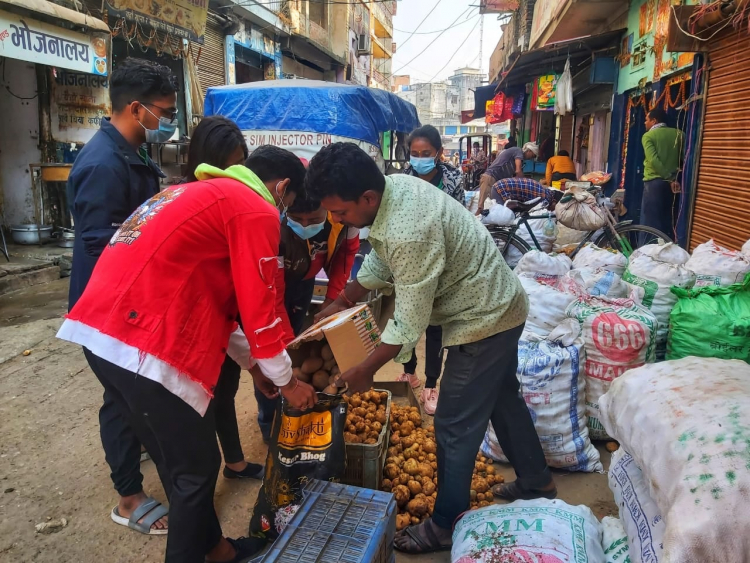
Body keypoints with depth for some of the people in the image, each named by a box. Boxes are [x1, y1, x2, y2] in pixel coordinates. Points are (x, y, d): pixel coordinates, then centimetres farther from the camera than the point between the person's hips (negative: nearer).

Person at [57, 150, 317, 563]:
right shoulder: (257, 211, -4)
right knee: (196, 468, 7)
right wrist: (286, 380, 10)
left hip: (100, 330, 10)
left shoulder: (205, 195, 25)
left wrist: (251, 363, 31)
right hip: (142, 344, -10)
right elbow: (259, 308, -6)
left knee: (177, 460, 22)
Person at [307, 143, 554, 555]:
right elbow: (381, 258, 9)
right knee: (502, 398, 25)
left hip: (484, 320, -10)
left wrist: (366, 370, -14)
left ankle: (446, 525, 23)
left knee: (454, 427, 3)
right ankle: (537, 482, 46)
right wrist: (341, 302, 11)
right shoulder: (392, 187, -6)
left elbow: (409, 322, -26)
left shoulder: (410, 232, -35)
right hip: (498, 306, 10)